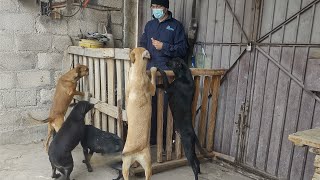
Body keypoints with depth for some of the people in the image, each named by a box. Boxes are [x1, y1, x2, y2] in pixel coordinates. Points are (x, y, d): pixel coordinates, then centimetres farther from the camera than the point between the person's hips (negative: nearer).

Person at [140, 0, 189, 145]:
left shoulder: (176, 25, 2)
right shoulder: (149, 25, 18)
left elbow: (183, 49, -4)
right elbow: (143, 44, 23)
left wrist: (164, 46, -13)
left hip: (168, 72, -5)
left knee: (165, 107, -5)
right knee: (150, 106, 8)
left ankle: (166, 139, 9)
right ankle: (151, 137, 23)